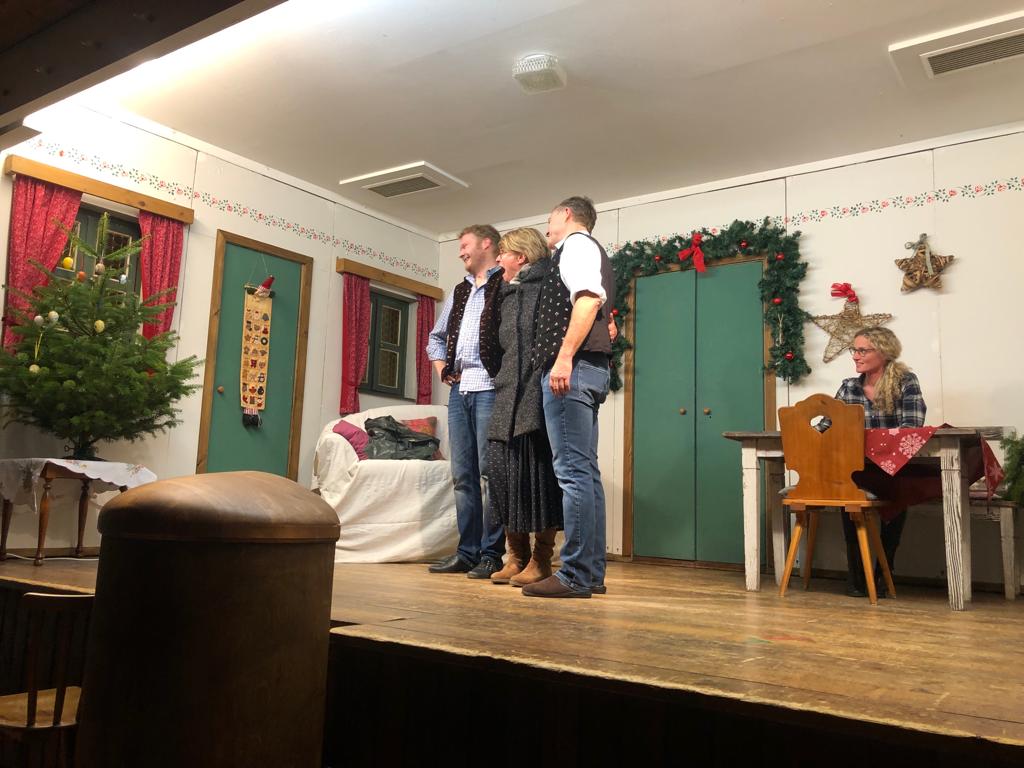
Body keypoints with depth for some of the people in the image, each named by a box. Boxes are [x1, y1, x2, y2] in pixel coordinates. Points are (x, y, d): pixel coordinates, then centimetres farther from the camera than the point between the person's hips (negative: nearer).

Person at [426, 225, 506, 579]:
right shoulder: (459, 291, 23)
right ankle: (467, 552, 13)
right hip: (459, 389, 7)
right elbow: (436, 337, 32)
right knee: (463, 475, 7)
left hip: (490, 388, -7)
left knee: (488, 473, -7)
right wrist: (441, 367, 17)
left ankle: (491, 554, -1)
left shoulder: (506, 284, 1)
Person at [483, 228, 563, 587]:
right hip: (507, 399, 7)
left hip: (538, 397, -7)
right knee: (503, 473, 4)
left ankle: (541, 560, 7)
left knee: (538, 474, -4)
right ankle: (517, 555, 16)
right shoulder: (507, 296, 23)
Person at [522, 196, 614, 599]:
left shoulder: (576, 244, 0)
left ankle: (575, 576, -10)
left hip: (572, 367, -10)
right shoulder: (590, 252, 29)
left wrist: (564, 357, -24)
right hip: (589, 369, 10)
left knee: (573, 471, -11)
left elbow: (588, 299, -18)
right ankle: (592, 573, 12)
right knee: (585, 471, 8)